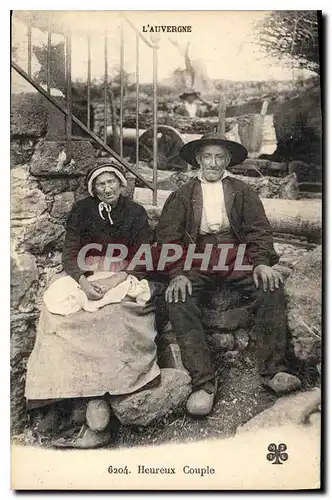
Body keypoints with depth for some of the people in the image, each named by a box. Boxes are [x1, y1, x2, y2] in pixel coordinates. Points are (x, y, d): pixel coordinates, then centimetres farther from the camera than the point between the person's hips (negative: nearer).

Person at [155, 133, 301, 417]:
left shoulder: (243, 192, 16)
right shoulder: (182, 196, 14)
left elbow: (259, 230, 7)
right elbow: (167, 238, 3)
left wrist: (262, 262, -14)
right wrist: (177, 274, -14)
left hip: (237, 257, 1)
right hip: (196, 262, 0)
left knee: (272, 287, -27)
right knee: (178, 300, -29)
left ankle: (274, 370, -18)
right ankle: (203, 382, -27)